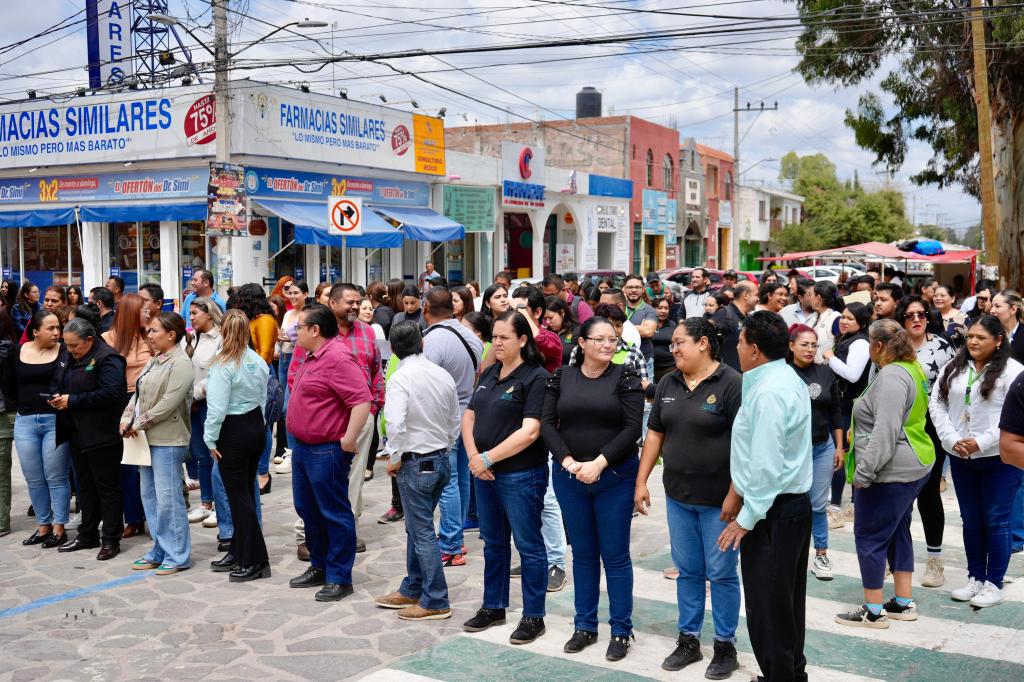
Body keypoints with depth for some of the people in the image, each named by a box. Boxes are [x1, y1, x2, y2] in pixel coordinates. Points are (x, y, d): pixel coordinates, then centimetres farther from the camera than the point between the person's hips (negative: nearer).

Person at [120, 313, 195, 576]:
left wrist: (140, 423, -14)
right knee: (149, 496, 13)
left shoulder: (180, 364, -13)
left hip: (168, 441, -9)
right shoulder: (154, 361, 16)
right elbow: (138, 393, 16)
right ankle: (160, 551, 24)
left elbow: (169, 403, -19)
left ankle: (177, 556, 4)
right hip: (148, 438, 9)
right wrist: (126, 418, 0)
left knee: (168, 498, -6)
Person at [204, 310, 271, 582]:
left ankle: (255, 561, 3)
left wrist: (210, 438, -8)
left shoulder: (223, 364, -17)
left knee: (239, 496, 0)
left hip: (233, 432, -7)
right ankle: (239, 553, 28)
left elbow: (217, 406, -18)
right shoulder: (258, 361, 3)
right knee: (245, 493, 16)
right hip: (256, 427, 7)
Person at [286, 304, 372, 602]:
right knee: (308, 509, 18)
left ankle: (339, 578, 8)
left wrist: (348, 440, -25)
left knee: (334, 514, -1)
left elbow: (362, 401, -28)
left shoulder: (338, 357, -21)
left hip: (326, 451, -11)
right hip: (303, 446, 11)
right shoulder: (313, 356, 13)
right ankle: (319, 566, 32)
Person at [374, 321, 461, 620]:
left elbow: (396, 423, -27)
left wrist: (394, 458, -14)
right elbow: (456, 420, 10)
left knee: (422, 531, 0)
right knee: (416, 526, 18)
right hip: (442, 459, 7)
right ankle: (412, 590, 29)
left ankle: (436, 602, 6)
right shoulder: (443, 375, 3)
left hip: (415, 462, -7)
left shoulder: (401, 378, -17)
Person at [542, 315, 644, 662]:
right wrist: (568, 461, -13)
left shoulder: (625, 377, -4)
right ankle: (585, 626, 24)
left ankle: (621, 630, 15)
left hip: (615, 477, -3)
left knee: (615, 555, 3)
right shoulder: (562, 377, 4)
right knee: (582, 553, 12)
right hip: (569, 476, 3)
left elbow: (632, 428, -11)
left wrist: (599, 463, -18)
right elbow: (547, 424, 0)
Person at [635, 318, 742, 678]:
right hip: (677, 497, 5)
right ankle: (688, 640, 25)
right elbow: (655, 433, 12)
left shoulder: (732, 384, -12)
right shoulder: (668, 384, 6)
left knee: (721, 573, 5)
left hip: (718, 499, -5)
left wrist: (734, 495, -18)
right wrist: (641, 481, 8)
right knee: (687, 571, 14)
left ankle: (725, 645, 18)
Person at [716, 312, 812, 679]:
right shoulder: (788, 379, 11)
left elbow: (766, 466, -25)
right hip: (795, 502, 11)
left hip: (773, 512, -11)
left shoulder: (768, 391, -21)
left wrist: (747, 518, -19)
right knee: (787, 602, 21)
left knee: (767, 609, 0)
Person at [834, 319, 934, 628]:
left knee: (870, 537, -2)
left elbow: (885, 432, -26)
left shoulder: (891, 377, -20)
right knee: (897, 533, 18)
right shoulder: (912, 369, 12)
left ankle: (873, 611, 5)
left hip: (890, 472, -11)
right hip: (913, 467, 11)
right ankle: (904, 603, 26)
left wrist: (863, 472, -23)